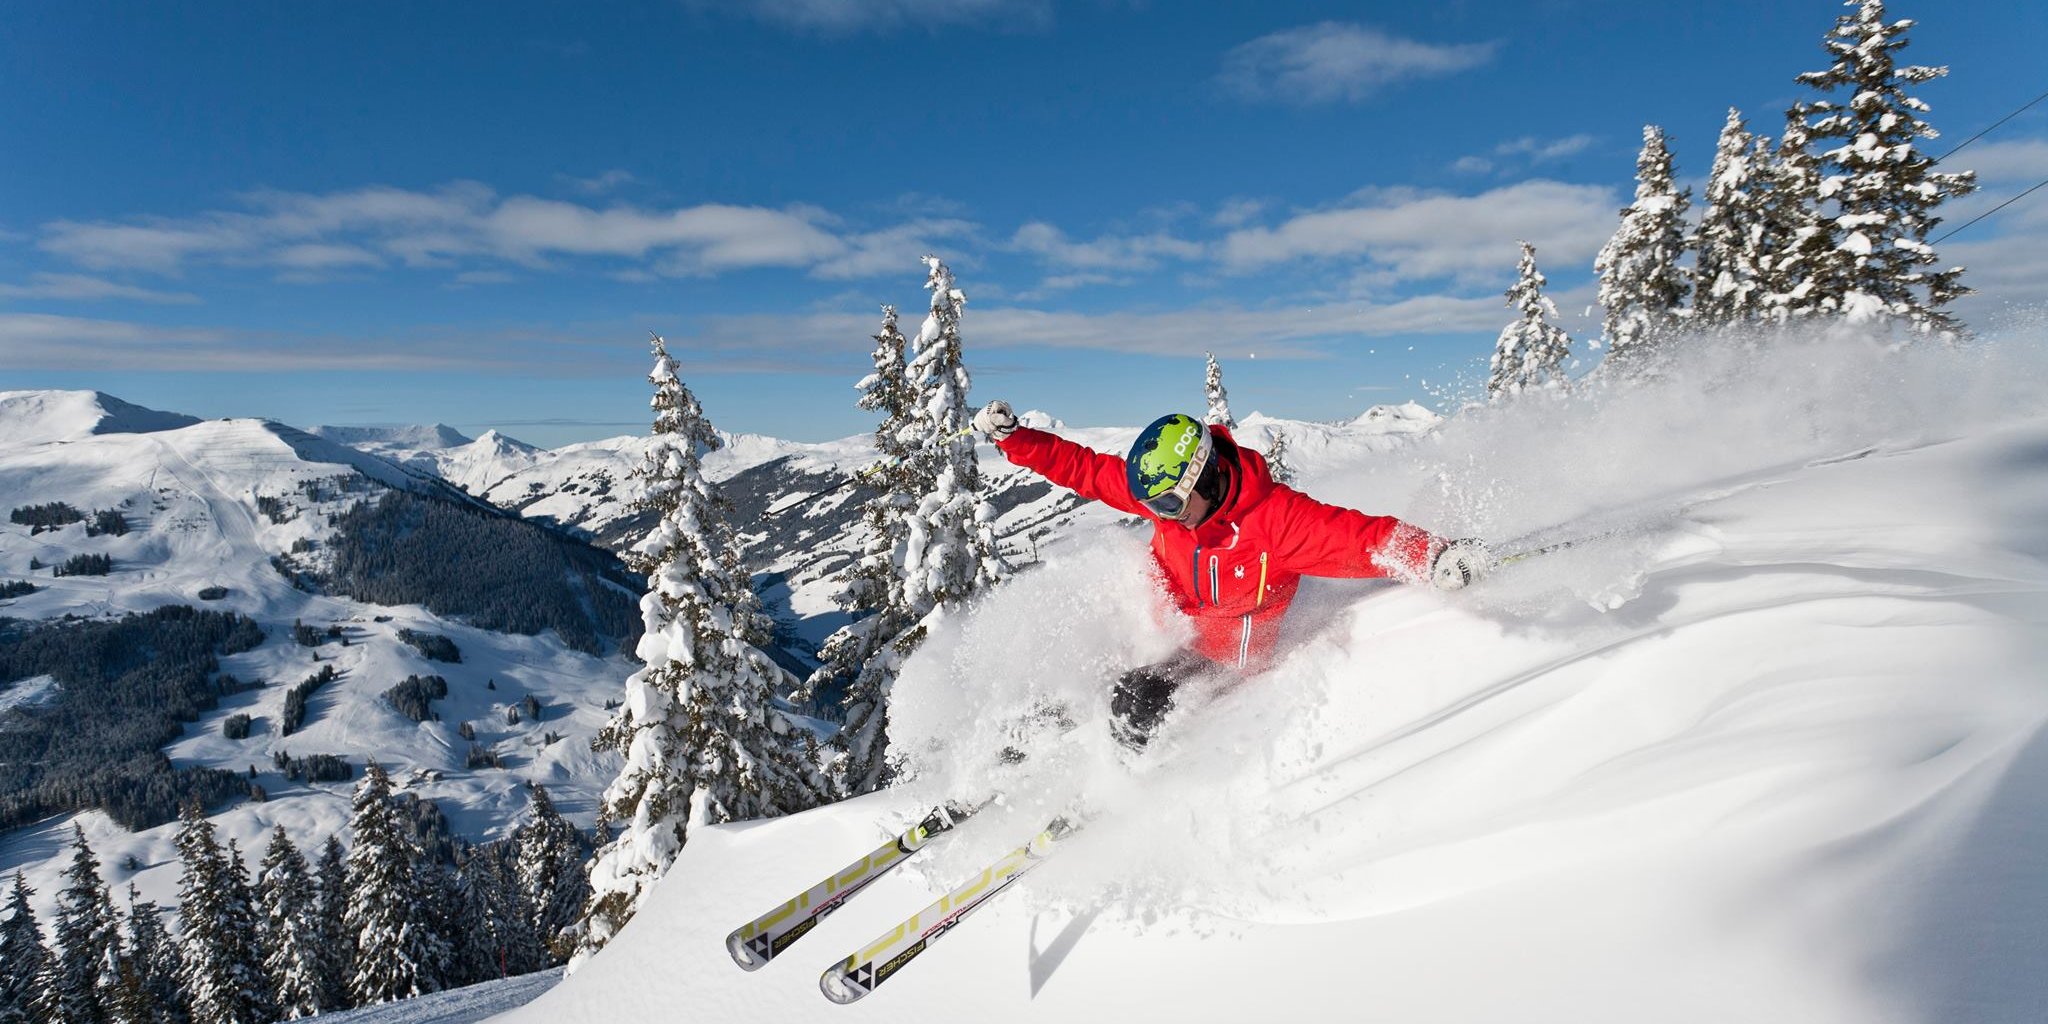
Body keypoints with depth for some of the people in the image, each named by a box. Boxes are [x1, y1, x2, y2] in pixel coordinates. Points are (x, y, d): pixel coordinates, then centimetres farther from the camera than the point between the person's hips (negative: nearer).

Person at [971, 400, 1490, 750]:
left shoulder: (1276, 516, -30)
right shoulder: (1164, 484, -15)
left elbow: (1363, 537, -34)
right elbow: (1082, 467, -9)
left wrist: (1434, 556, -51)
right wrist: (1010, 436, -14)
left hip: (1226, 654, -5)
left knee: (1133, 702, -22)